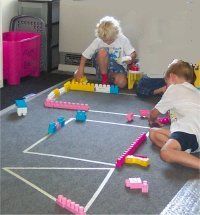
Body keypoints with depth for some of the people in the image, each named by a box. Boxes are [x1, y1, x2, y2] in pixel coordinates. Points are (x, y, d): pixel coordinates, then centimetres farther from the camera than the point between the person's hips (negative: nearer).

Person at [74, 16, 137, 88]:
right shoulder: (98, 41, -10)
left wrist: (130, 58, -27)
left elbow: (133, 53, -4)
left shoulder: (123, 40, -10)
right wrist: (80, 69, -14)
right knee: (102, 51, -31)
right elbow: (85, 55, -5)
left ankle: (110, 76, 2)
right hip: (103, 68, 0)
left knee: (121, 83, -33)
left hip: (118, 68, 0)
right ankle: (104, 77, -14)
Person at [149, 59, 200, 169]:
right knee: (153, 132, 11)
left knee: (165, 153, -32)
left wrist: (152, 119, 38)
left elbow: (154, 113, 16)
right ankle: (182, 151, -11)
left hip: (189, 131, -9)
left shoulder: (174, 88, 7)